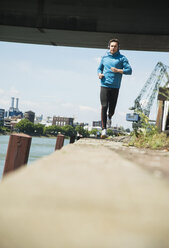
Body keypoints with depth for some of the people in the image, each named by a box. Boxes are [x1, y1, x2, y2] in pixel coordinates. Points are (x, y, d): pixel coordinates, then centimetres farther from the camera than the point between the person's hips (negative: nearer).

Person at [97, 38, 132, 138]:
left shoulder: (122, 58, 3)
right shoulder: (104, 57, 11)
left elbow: (129, 70, -4)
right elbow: (100, 68, 24)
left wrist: (118, 70, -17)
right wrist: (100, 74, 2)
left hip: (115, 87, -1)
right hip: (104, 86, 1)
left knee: (112, 109, 6)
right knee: (104, 107, -12)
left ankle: (109, 117, 43)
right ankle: (104, 129, -10)